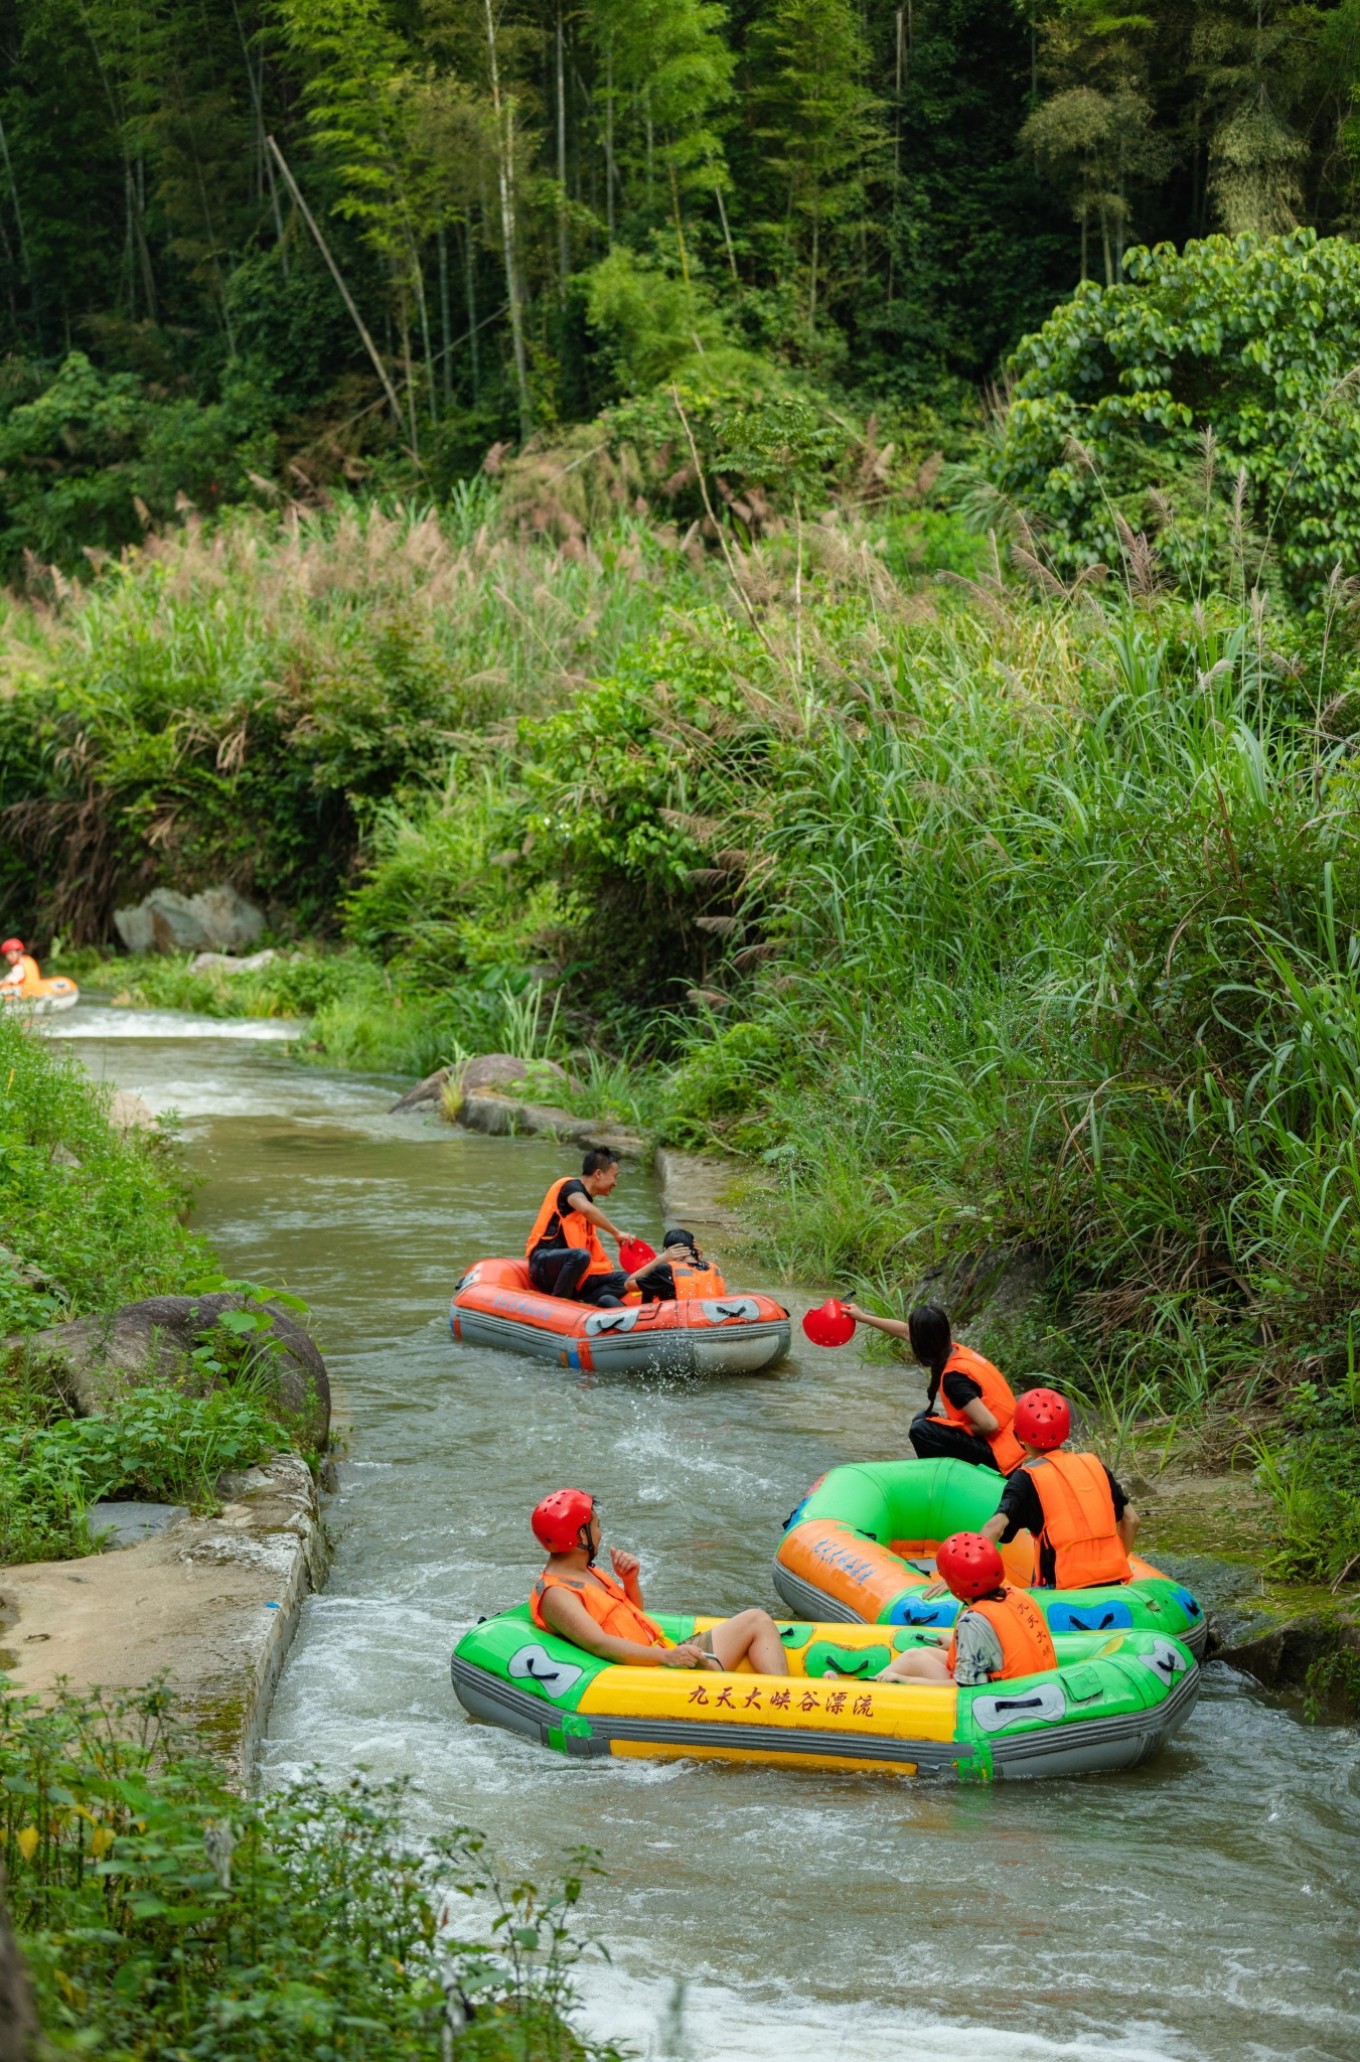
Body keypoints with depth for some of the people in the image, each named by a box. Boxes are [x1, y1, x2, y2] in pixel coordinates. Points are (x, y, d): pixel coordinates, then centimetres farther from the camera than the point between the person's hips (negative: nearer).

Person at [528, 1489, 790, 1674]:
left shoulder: (587, 1573, 19)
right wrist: (666, 1656, -34)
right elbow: (598, 1644, -26)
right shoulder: (555, 1595, -13)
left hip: (669, 1654, 10)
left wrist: (630, 1582, 7)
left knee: (757, 1621, 6)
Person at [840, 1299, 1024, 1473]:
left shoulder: (954, 1377, -24)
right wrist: (863, 1317, 26)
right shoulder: (954, 1350, 2)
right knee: (923, 1419, 16)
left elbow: (988, 1425, -27)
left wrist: (952, 1424, -9)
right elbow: (904, 1331, 17)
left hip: (996, 1454, -9)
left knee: (921, 1430, -15)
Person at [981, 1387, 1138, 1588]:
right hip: (1112, 1581, 5)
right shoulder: (1094, 1464, 12)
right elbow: (1131, 1520, 17)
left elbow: (996, 1526, -16)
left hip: (1067, 1587, -5)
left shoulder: (1027, 1478, -2)